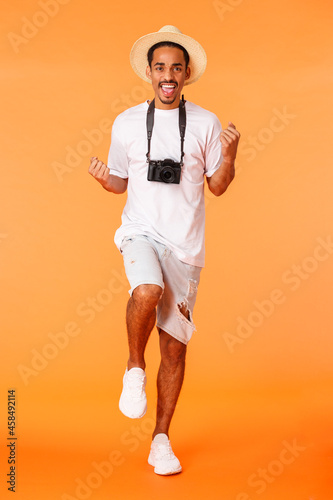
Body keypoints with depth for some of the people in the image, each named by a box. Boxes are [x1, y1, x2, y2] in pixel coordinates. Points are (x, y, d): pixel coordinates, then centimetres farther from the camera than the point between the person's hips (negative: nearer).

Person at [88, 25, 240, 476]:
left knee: (175, 346, 4)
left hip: (185, 244, 1)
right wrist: (103, 178, -7)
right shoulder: (127, 123, 5)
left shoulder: (205, 124, 3)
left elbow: (218, 187, 6)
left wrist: (230, 157, -13)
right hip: (141, 231, -1)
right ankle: (134, 369, -5)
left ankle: (162, 439, 20)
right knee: (147, 291, -35)